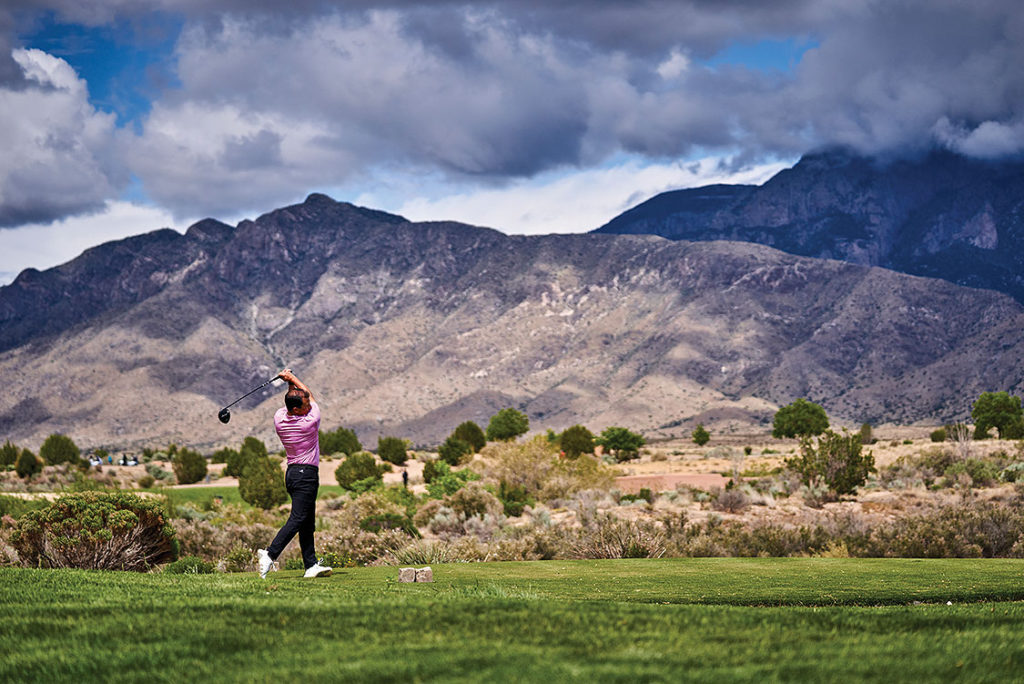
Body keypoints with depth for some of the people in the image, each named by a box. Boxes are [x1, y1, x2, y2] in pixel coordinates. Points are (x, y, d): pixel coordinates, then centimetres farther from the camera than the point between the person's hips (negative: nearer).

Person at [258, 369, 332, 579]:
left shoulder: (279, 418, 3)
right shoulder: (311, 421, -14)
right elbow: (311, 394, 6)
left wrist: (290, 382, 14)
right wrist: (292, 378, 13)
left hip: (291, 473, 8)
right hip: (307, 474, -8)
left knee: (308, 522, 9)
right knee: (297, 519, -12)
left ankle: (311, 565, 8)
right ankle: (270, 554, -23)